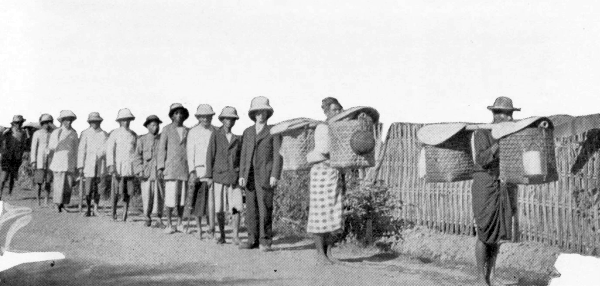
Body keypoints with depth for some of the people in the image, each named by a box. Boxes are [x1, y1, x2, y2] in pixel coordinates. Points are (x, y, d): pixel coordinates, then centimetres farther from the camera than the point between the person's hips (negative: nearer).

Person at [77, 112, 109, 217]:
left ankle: (96, 208, 16)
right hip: (88, 164, -2)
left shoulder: (105, 135, 9)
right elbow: (81, 150, 1)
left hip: (101, 165, 2)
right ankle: (88, 209, 7)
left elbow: (107, 150, 11)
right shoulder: (85, 134, 4)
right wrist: (80, 166, -4)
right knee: (88, 189, -6)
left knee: (98, 188, 3)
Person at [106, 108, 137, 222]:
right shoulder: (114, 134, 3)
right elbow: (109, 150, -3)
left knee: (128, 191, -1)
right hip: (118, 166, -3)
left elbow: (136, 151, 17)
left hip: (130, 166, 3)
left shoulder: (133, 135, 14)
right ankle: (114, 211, 12)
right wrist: (111, 165, -14)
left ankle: (126, 208, 15)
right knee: (116, 190, -3)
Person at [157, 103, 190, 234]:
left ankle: (180, 223, 14)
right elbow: (161, 148, -1)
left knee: (182, 196, 5)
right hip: (171, 168, -3)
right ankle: (169, 225, 4)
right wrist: (160, 168, -9)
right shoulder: (167, 129, 1)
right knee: (171, 196, -6)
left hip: (185, 168, 3)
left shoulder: (187, 131, 11)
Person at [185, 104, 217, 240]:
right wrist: (192, 171, -10)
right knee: (198, 200, 4)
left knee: (211, 199, -8)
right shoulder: (193, 132, 4)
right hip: (198, 169, -1)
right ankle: (199, 227, 17)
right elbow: (190, 153, 0)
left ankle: (211, 230, -7)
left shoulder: (216, 132, 9)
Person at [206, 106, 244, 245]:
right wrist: (209, 176, -5)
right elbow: (210, 156, 0)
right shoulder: (216, 135, 2)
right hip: (219, 175, -1)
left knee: (236, 207, -8)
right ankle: (222, 236, 16)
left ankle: (236, 237, -3)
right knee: (219, 208, 1)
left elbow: (242, 158, 14)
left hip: (234, 176, 1)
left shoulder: (238, 138, 10)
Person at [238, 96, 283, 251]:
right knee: (251, 209, 4)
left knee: (265, 208, -7)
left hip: (266, 175, -4)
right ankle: (253, 240, 10)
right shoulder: (247, 132, 16)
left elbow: (278, 155, -3)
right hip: (250, 175, 4)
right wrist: (242, 175, 4)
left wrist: (275, 175, -12)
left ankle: (265, 241, 0)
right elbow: (243, 155, 14)